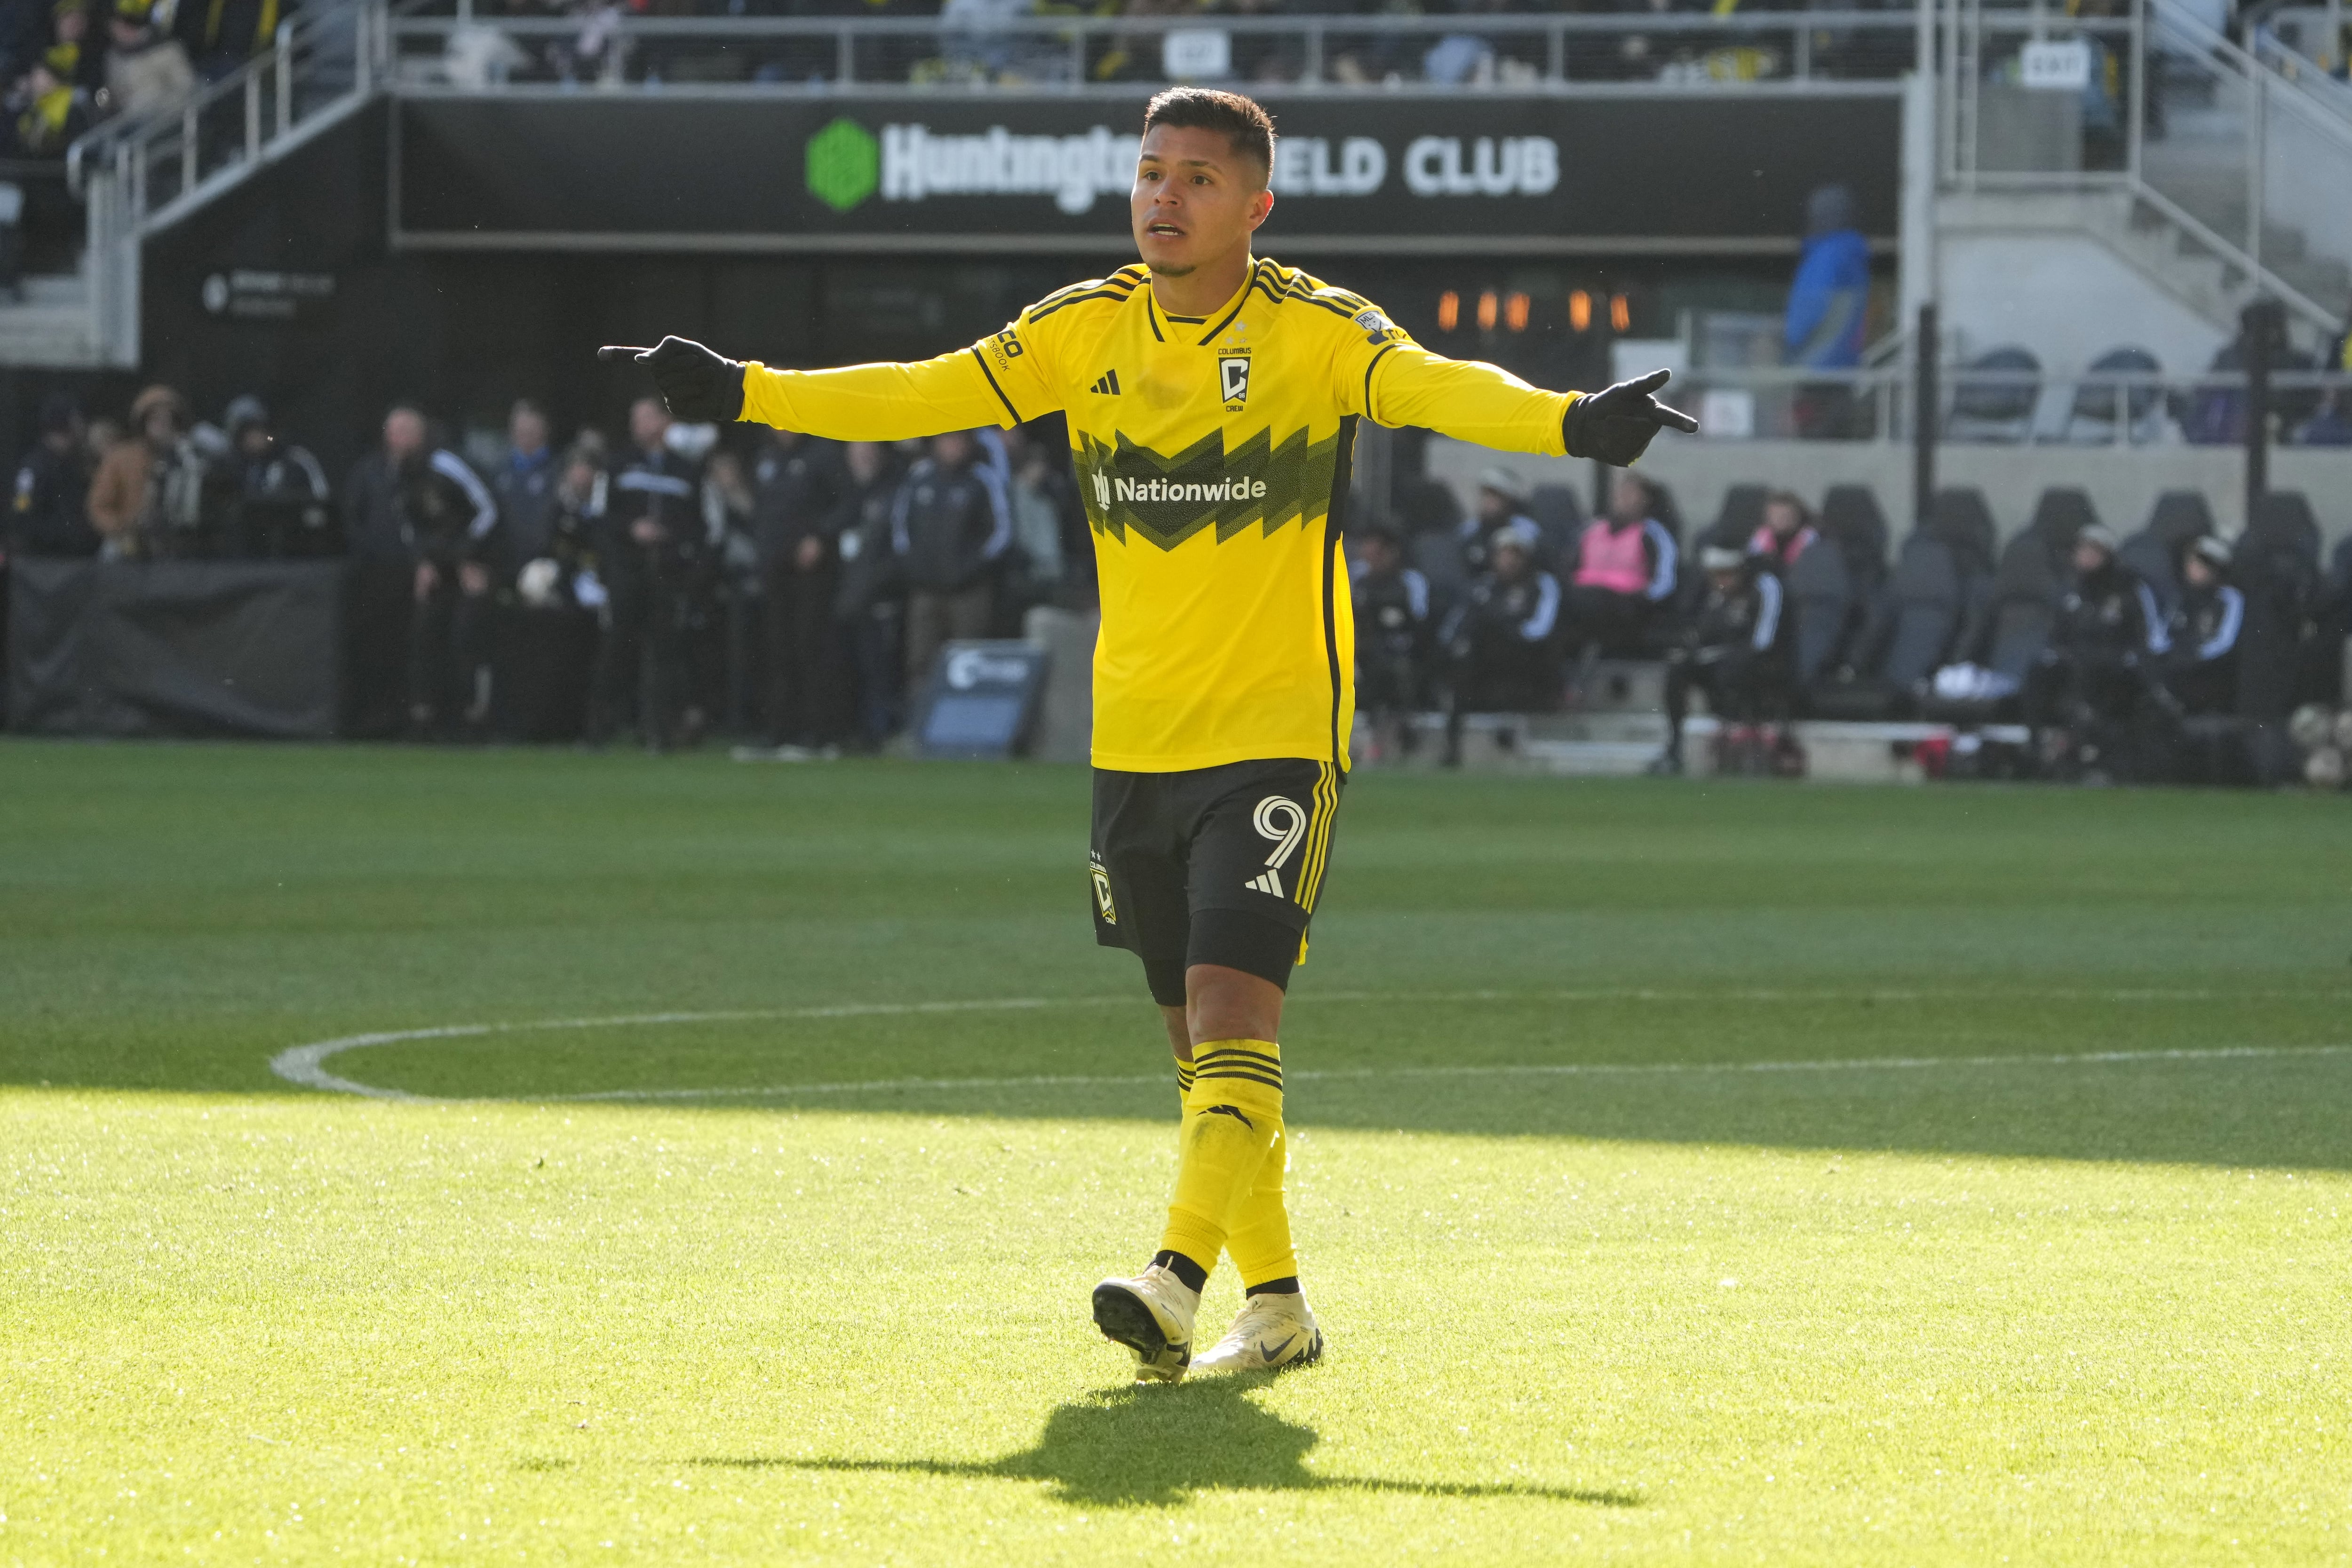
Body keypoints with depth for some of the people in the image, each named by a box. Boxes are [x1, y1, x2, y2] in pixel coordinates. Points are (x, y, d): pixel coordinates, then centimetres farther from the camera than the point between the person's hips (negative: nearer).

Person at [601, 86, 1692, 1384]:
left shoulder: (1314, 331, -9)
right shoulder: (1085, 330, 5)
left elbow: (1437, 388, -24)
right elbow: (924, 396, 9)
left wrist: (1570, 423, -43)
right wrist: (740, 394, 5)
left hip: (1275, 738, -5)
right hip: (1132, 738, 5)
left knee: (1231, 1012, -19)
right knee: (1195, 1039, 10)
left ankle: (1178, 1281, -26)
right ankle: (1276, 1304, 21)